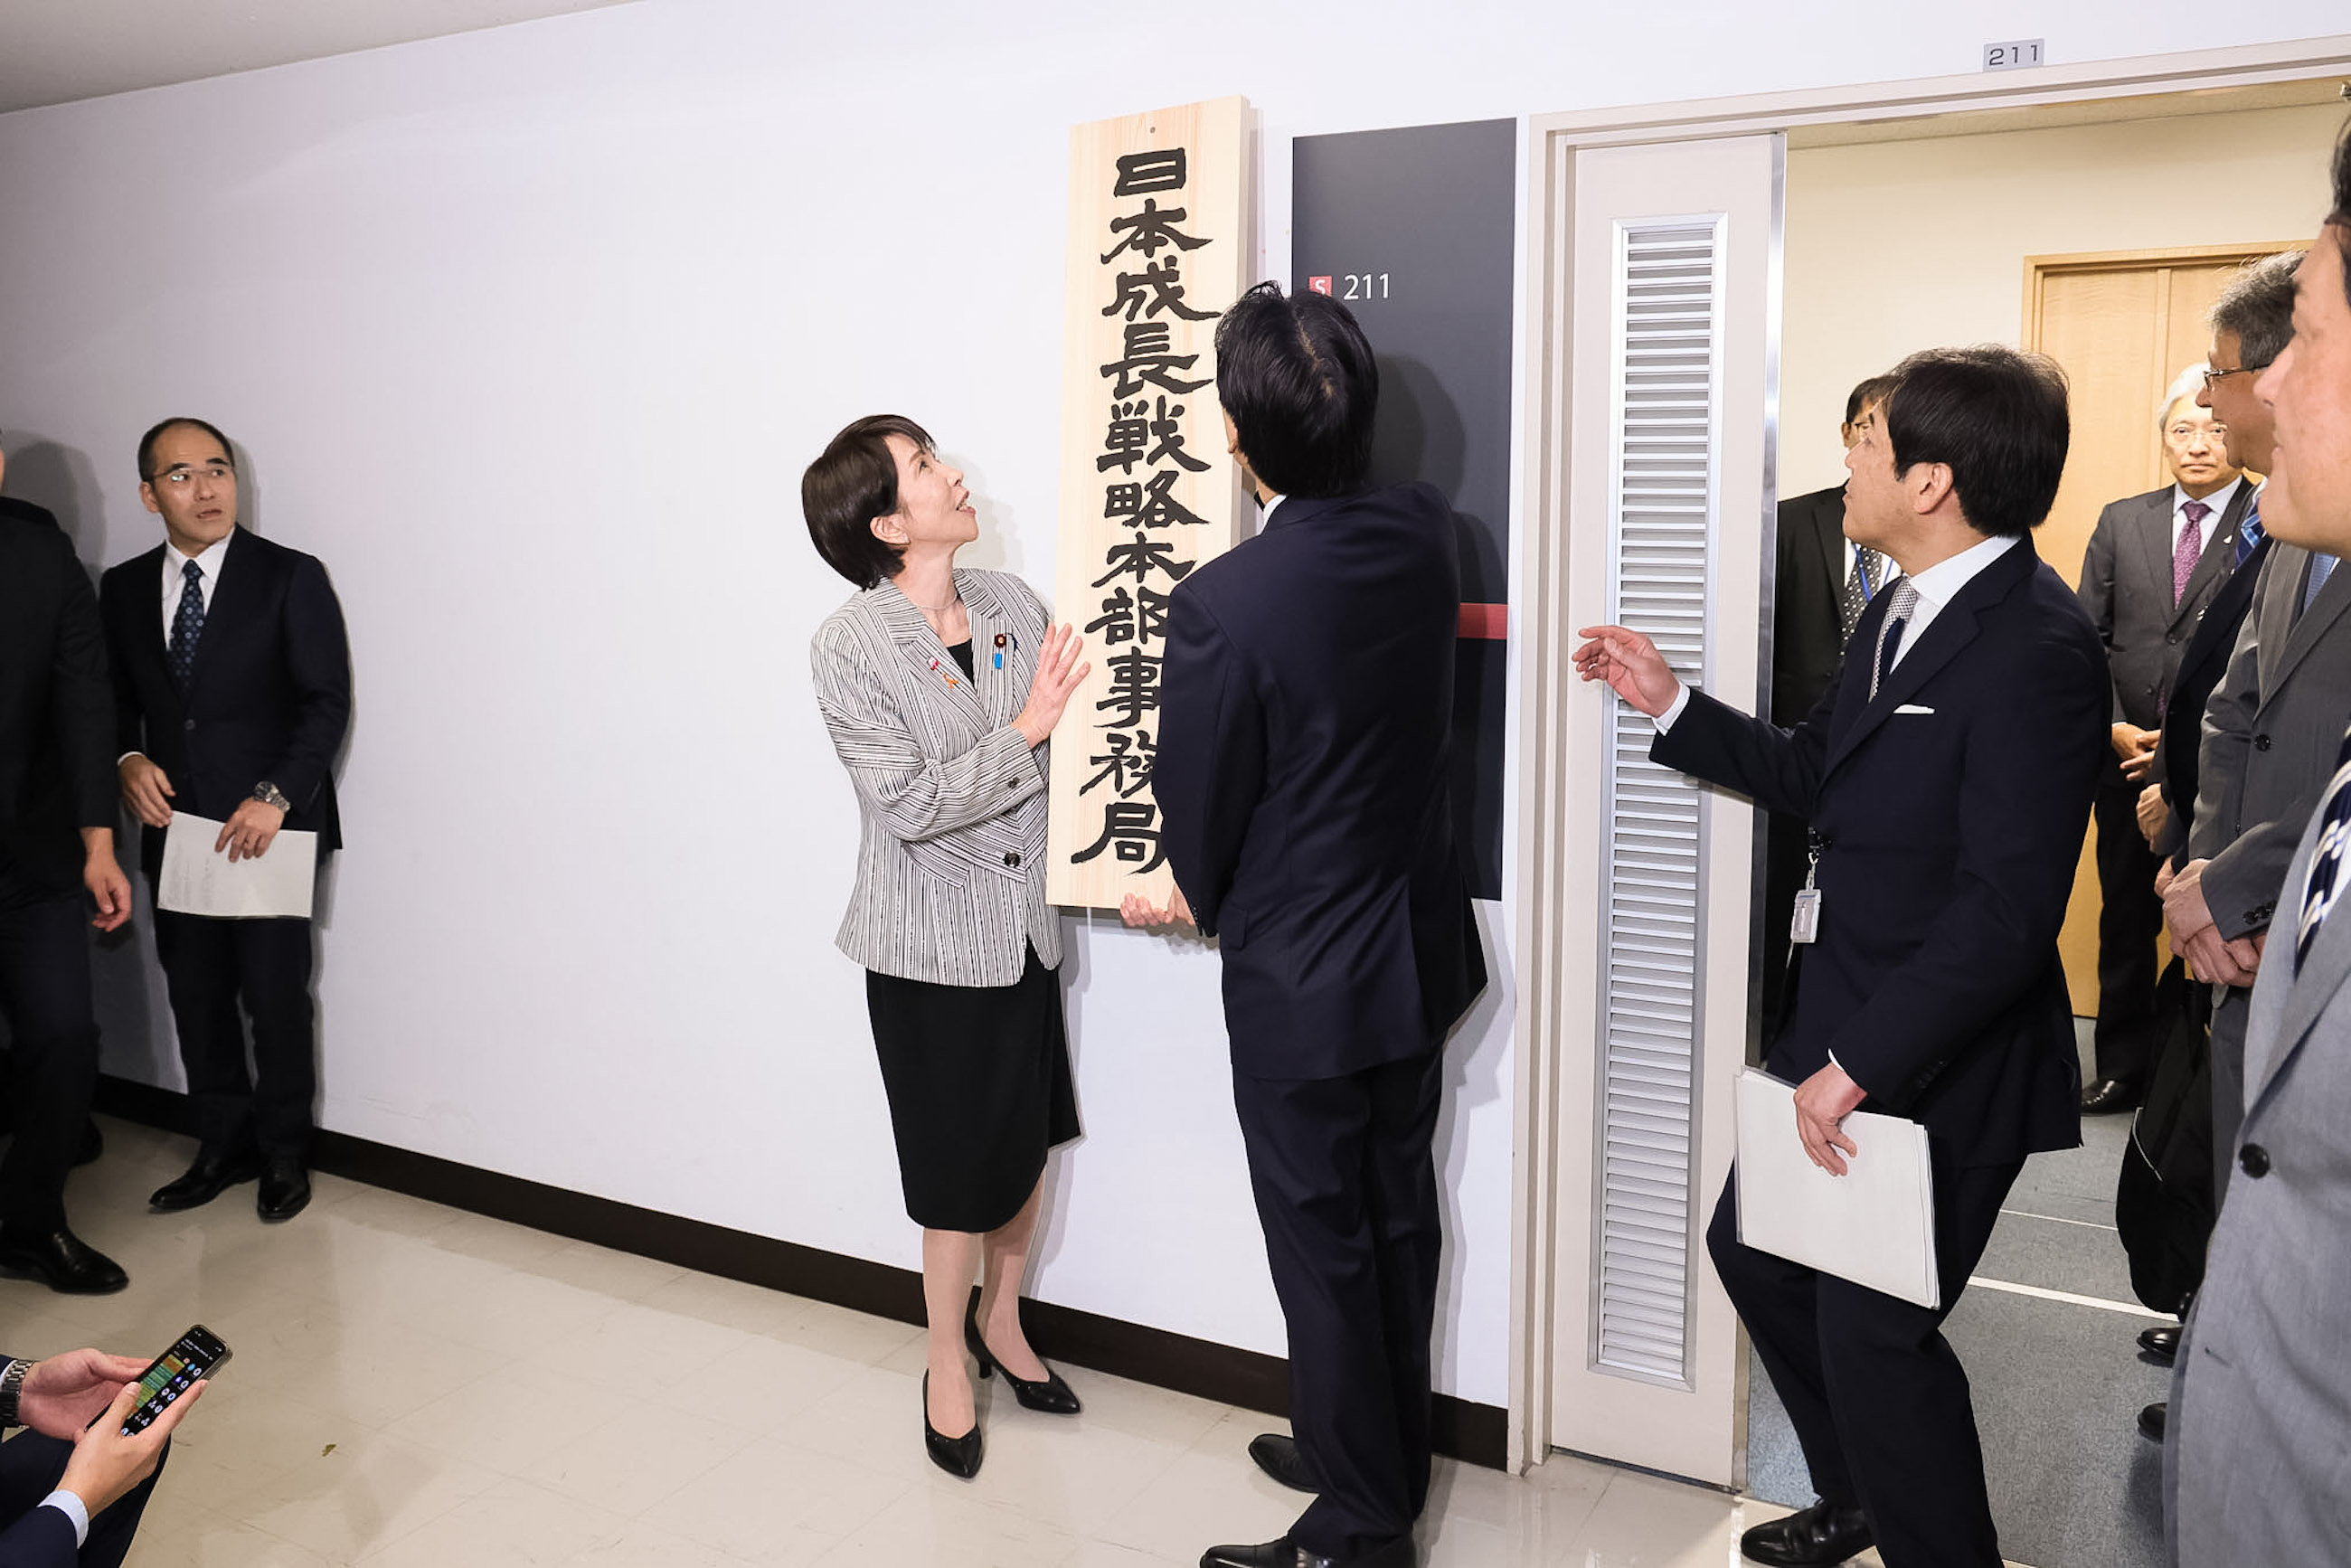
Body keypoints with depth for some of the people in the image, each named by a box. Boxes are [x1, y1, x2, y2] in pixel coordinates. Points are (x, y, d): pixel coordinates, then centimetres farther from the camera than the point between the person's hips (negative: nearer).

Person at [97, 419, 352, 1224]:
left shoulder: (291, 577, -3)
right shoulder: (123, 588, 11)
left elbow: (327, 701, -7)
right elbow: (114, 698, 18)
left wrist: (274, 795, -17)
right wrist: (129, 759, -3)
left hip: (269, 827, -4)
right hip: (175, 827, 4)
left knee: (276, 997, -1)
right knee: (195, 998, 9)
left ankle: (284, 1152, 16)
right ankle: (222, 1147, 24)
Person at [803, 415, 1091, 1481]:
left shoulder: (1012, 605, -1)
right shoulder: (849, 647, -14)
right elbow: (912, 803, -20)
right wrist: (1025, 729, -21)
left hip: (1025, 925, 5)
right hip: (930, 944, -5)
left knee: (1030, 1139, 18)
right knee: (963, 1164, 8)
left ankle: (1001, 1321, 42)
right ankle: (948, 1356, 34)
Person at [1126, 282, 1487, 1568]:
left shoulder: (1221, 605, -26)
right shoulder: (1425, 533, -8)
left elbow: (1198, 809, -15)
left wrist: (1202, 897, 11)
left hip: (1302, 981, -7)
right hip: (1418, 951, 7)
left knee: (1324, 1252, 10)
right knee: (1398, 1219, 21)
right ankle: (1382, 1459, 42)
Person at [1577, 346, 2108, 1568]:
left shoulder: (2034, 650, -23)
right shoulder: (1903, 608, 6)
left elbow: (2005, 910, -27)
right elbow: (1817, 779, 15)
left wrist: (1858, 1065, -24)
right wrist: (1669, 702, 11)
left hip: (1942, 1062, -10)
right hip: (1842, 1028, 10)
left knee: (1871, 1331, 1)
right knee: (1753, 1250, 21)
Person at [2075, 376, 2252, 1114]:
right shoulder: (2121, 521, 9)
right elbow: (2089, 635, 8)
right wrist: (2114, 728, -4)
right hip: (2126, 758, 4)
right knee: (2126, 920, 12)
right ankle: (2123, 1069, 24)